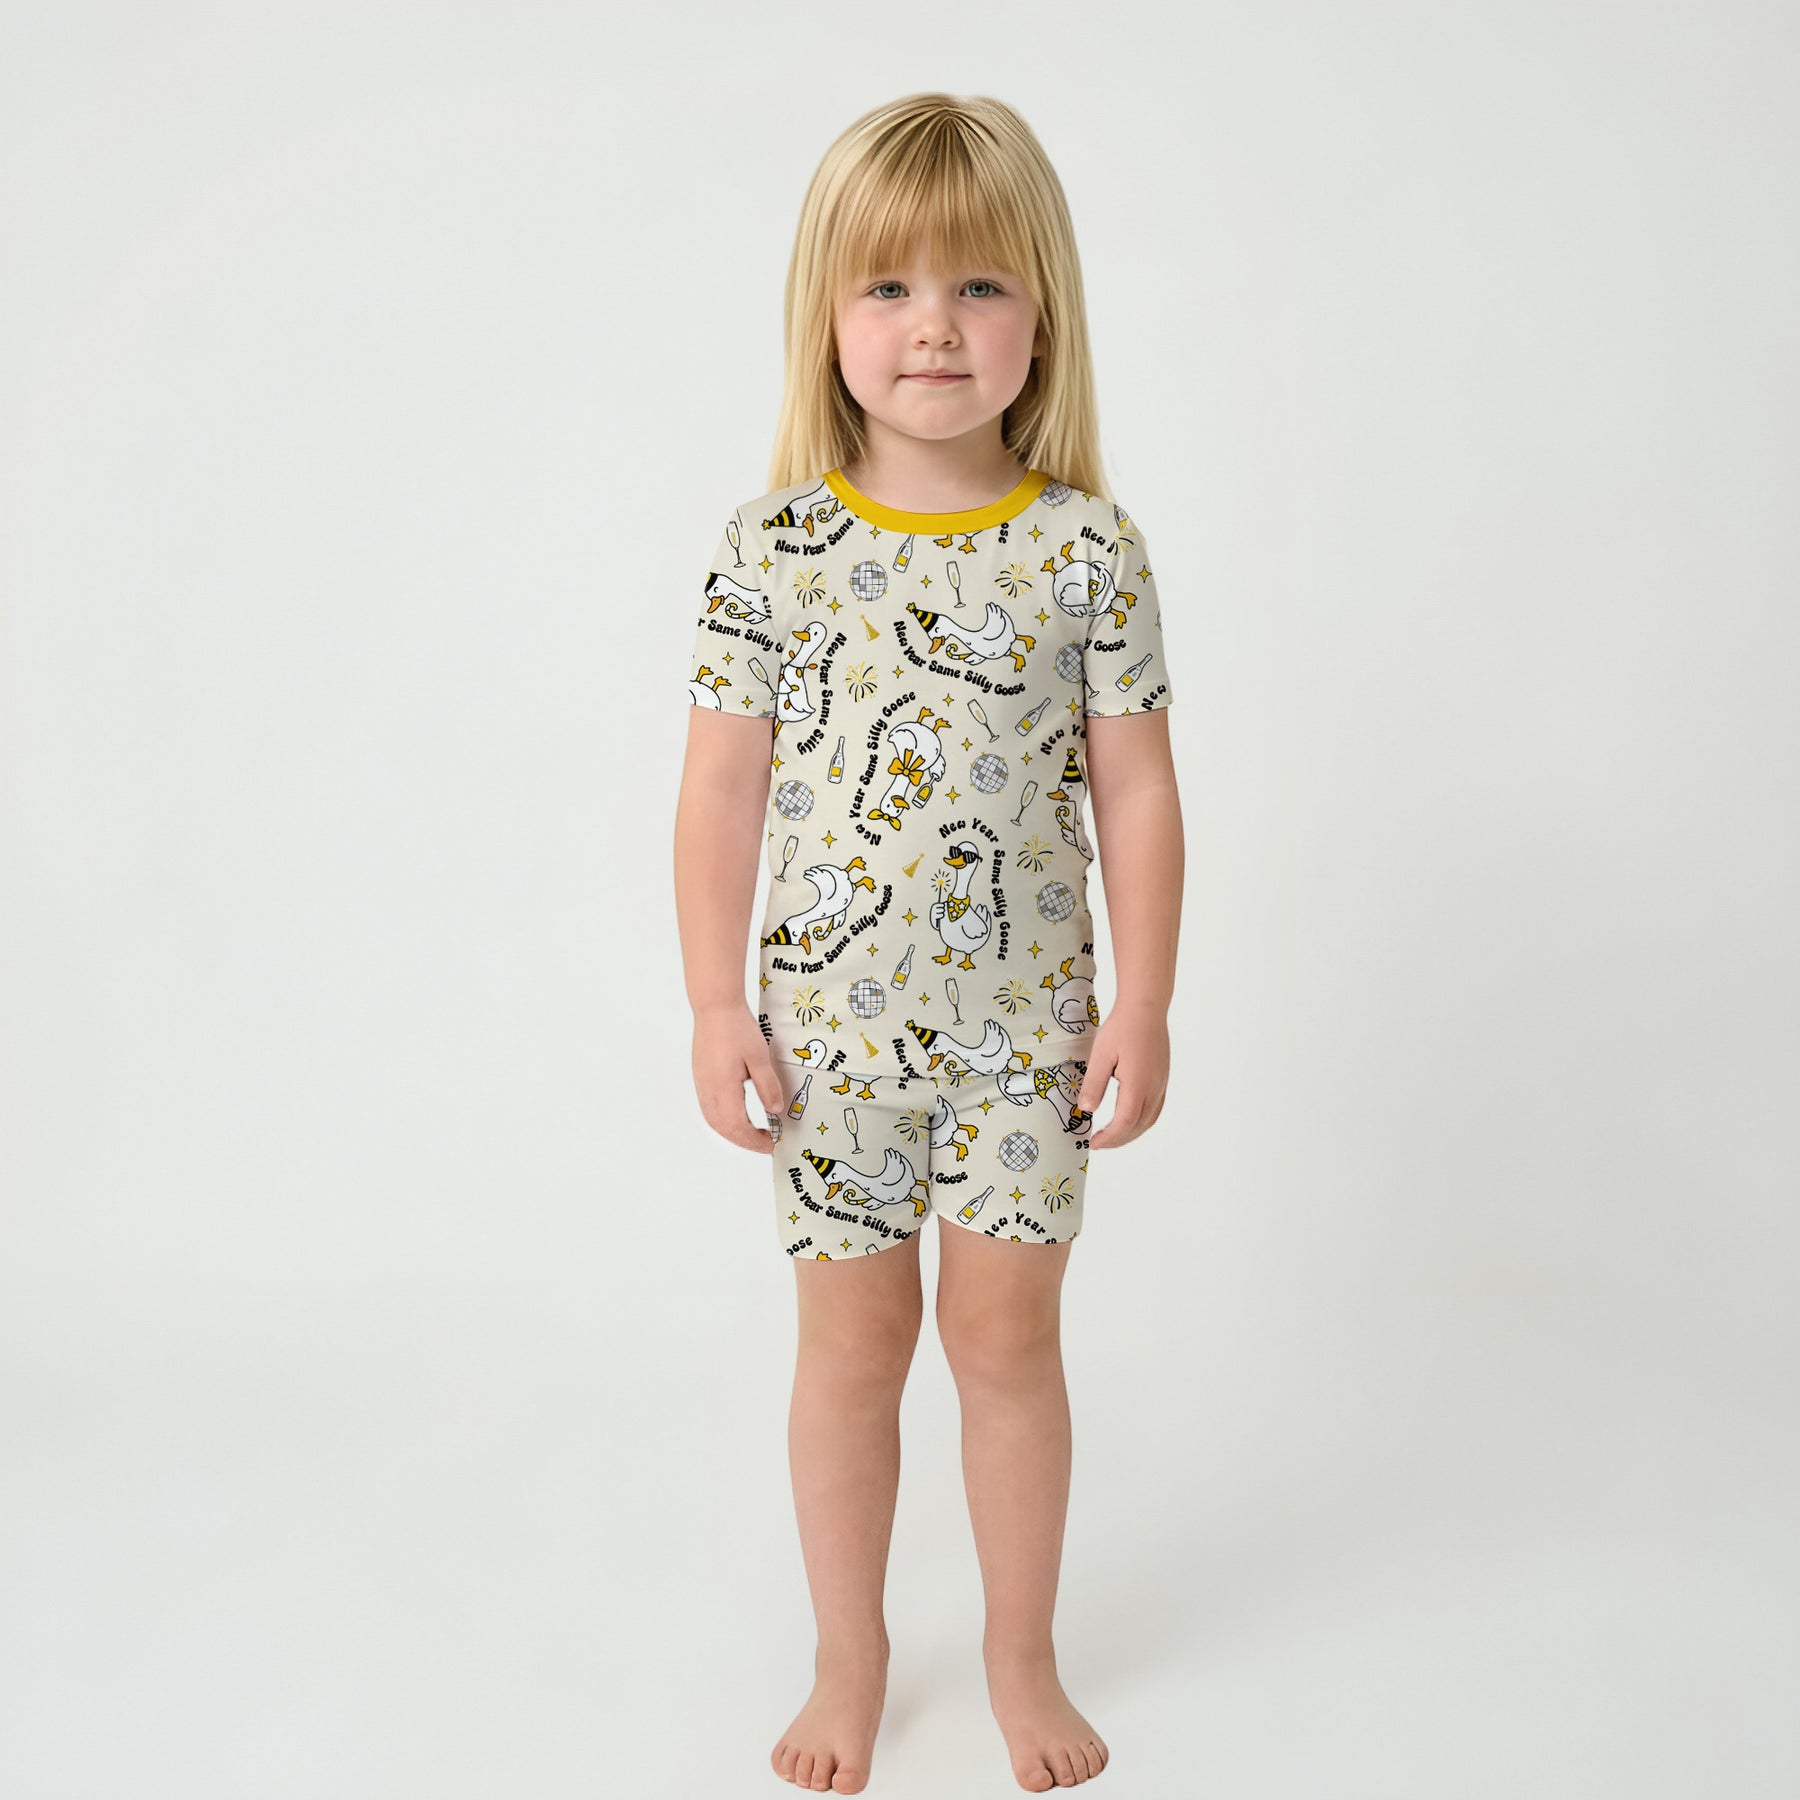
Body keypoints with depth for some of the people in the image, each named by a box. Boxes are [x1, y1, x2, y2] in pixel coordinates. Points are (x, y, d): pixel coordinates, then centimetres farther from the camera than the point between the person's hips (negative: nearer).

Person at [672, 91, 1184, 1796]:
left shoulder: (1089, 550, -6)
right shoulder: (773, 548, -7)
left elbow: (1136, 793, -2)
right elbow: (721, 789, -3)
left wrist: (1142, 1007, -3)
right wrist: (718, 1008, -4)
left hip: (1028, 1017, 0)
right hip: (835, 1016, 0)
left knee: (1008, 1330, 11)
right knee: (851, 1338, 13)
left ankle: (1021, 1655, 32)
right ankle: (849, 1659, 33)